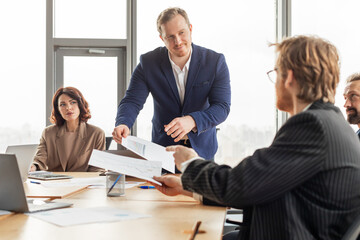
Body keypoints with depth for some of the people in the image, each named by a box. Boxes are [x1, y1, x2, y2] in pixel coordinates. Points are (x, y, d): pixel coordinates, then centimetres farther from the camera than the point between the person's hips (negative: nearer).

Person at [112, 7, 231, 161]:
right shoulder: (148, 63, -7)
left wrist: (192, 121, -35)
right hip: (163, 148, 0)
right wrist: (123, 124, -32)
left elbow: (222, 107, -15)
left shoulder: (215, 62, -10)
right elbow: (132, 101, -8)